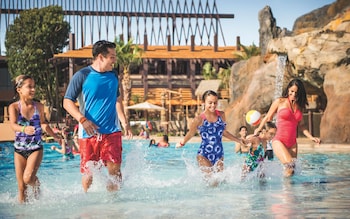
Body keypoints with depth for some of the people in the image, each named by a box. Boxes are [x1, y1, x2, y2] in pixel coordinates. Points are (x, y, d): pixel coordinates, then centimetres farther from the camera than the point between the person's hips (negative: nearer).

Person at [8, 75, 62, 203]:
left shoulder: (39, 106, 1)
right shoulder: (14, 107, -6)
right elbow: (13, 125, -23)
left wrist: (56, 137, 20)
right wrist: (24, 129, -44)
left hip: (36, 148, 0)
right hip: (19, 149, 0)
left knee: (28, 178, -19)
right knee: (21, 187, 1)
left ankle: (36, 185, 13)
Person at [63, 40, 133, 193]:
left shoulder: (113, 76, 11)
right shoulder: (82, 76, -5)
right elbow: (67, 102, -6)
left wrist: (124, 123, 15)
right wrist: (83, 120, -20)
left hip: (112, 131, 3)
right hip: (89, 132, -3)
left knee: (114, 169, -7)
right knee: (88, 172, 2)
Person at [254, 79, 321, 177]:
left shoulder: (299, 106, 12)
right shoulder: (279, 102, -1)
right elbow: (268, 117, 13)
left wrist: (311, 137, 10)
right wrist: (259, 129, 25)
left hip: (292, 143, 6)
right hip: (279, 141, -6)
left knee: (291, 170, 2)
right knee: (289, 166, -24)